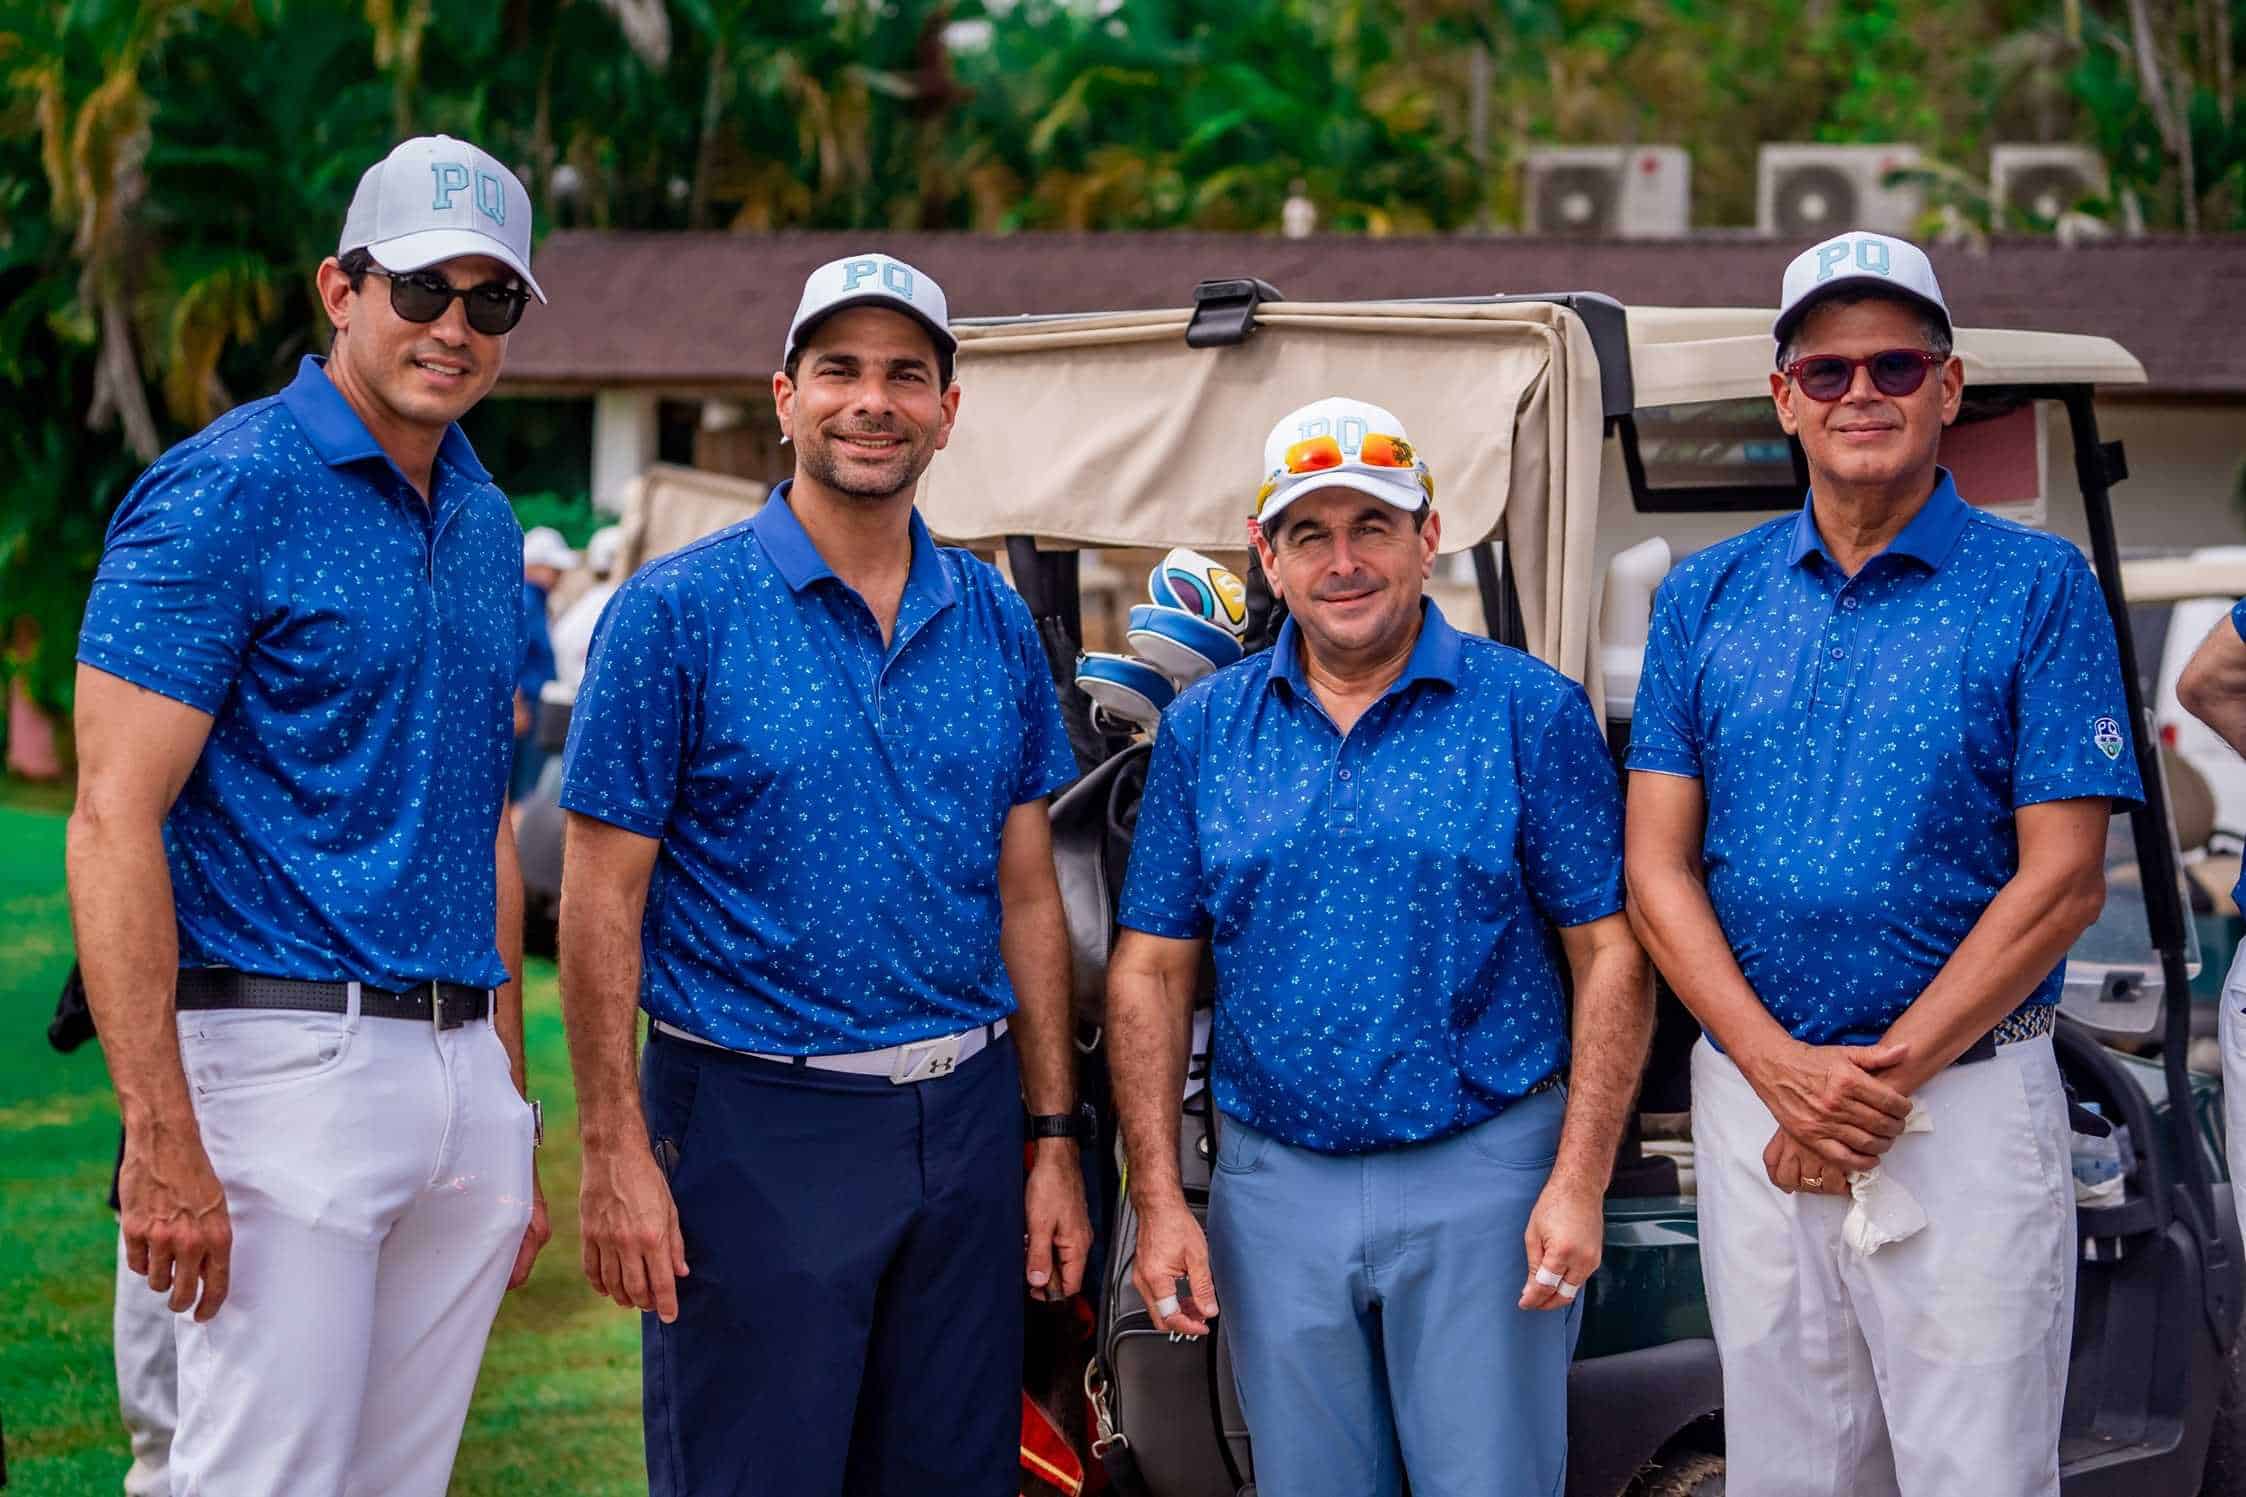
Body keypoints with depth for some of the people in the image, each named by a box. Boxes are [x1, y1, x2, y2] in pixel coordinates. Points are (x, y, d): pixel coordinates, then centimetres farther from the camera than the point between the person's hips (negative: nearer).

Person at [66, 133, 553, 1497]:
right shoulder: (226, 493, -9)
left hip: (460, 1070, 7)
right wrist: (165, 1143, -20)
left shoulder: (484, 520, 15)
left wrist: (510, 1102, 17)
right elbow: (115, 822, -14)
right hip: (288, 1062, -7)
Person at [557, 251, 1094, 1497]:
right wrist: (615, 1150, -13)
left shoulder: (996, 625, 10)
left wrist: (1052, 1140, 8)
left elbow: (1028, 898, 13)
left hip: (964, 1122, 5)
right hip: (757, 1131, -4)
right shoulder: (679, 611, -5)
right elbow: (602, 897, -7)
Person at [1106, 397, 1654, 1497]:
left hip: (1481, 1178, -3)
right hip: (1273, 1186, 3)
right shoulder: (1204, 730, 7)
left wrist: (1579, 1184, -11)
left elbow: (1610, 955, -3)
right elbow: (1151, 970, 7)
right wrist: (1159, 1200, -1)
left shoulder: (1533, 713, -1)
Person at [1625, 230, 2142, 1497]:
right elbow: (1659, 867, 4)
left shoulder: (2039, 588, -2)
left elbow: (2062, 880, -7)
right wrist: (1783, 1071, -10)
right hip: (1750, 1096, 3)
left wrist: (1887, 1071, -13)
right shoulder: (1706, 599, 8)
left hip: (1968, 1097, -3)